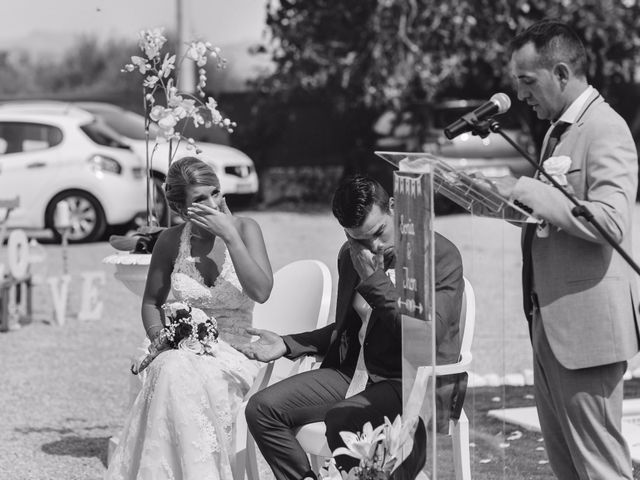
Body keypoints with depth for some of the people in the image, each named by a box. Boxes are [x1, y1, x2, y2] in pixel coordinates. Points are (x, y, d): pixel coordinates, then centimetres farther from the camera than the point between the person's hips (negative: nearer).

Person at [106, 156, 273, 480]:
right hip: (184, 350, 2)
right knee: (172, 370, -34)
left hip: (232, 350, -2)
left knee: (178, 374, -33)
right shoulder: (171, 241, 3)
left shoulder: (245, 229, -2)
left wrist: (230, 236, -19)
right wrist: (160, 339, -4)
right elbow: (152, 301, 16)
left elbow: (261, 292, -16)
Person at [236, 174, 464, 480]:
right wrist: (287, 345, 9)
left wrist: (374, 280, -19)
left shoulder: (442, 255, -10)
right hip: (358, 373, 7)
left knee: (340, 419, -34)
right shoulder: (350, 256, 11)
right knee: (262, 408, -8)